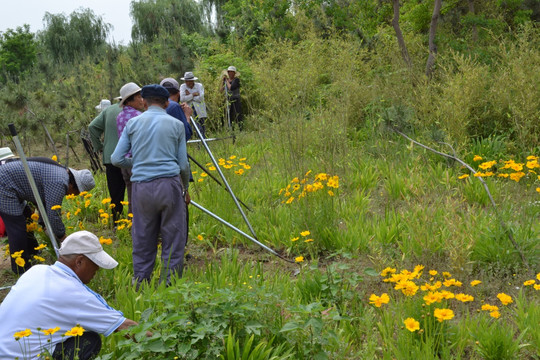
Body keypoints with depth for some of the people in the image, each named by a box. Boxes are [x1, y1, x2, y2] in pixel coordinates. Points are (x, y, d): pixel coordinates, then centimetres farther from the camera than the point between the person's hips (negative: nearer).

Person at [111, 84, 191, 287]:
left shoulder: (133, 123, 9)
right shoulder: (176, 124, 7)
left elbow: (117, 159, 8)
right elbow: (183, 164, 7)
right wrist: (186, 190, 21)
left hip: (141, 187, 2)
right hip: (169, 184, -2)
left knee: (142, 241, 10)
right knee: (173, 240, 5)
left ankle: (140, 286, 17)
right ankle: (169, 286, 7)